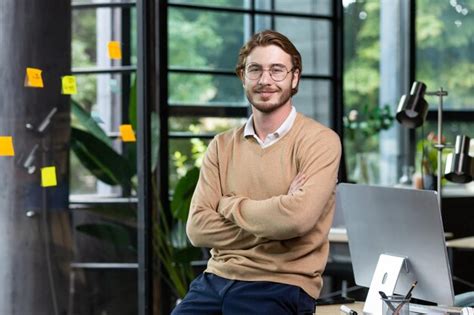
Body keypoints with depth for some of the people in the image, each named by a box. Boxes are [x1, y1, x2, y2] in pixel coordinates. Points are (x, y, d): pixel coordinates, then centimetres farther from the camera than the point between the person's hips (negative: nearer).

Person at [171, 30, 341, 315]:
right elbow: (198, 228, 0)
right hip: (217, 277, 4)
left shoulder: (320, 141, -3)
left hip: (282, 286, -4)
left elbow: (298, 217, -19)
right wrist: (272, 220, -10)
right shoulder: (222, 146, 11)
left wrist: (229, 205, -5)